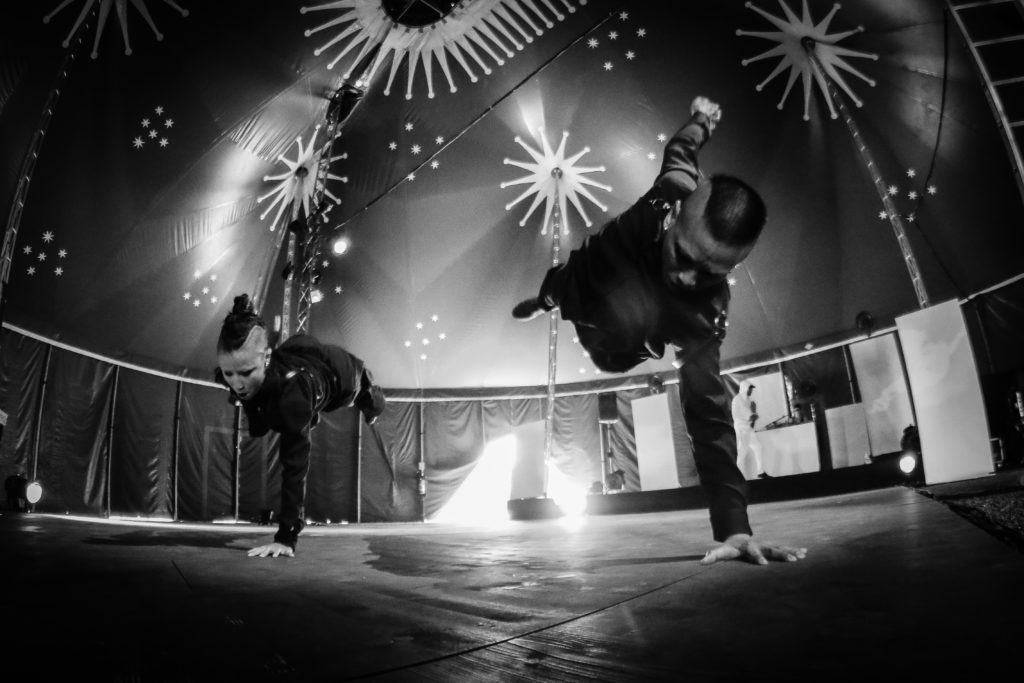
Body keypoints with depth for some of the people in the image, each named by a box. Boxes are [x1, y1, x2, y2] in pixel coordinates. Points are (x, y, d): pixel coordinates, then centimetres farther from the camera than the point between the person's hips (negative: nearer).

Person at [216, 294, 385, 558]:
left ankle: (369, 401, 61)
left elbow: (294, 464, -50)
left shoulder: (291, 387, -51)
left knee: (373, 408, 28)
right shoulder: (233, 376, -36)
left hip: (339, 373, -4)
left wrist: (287, 537, -50)